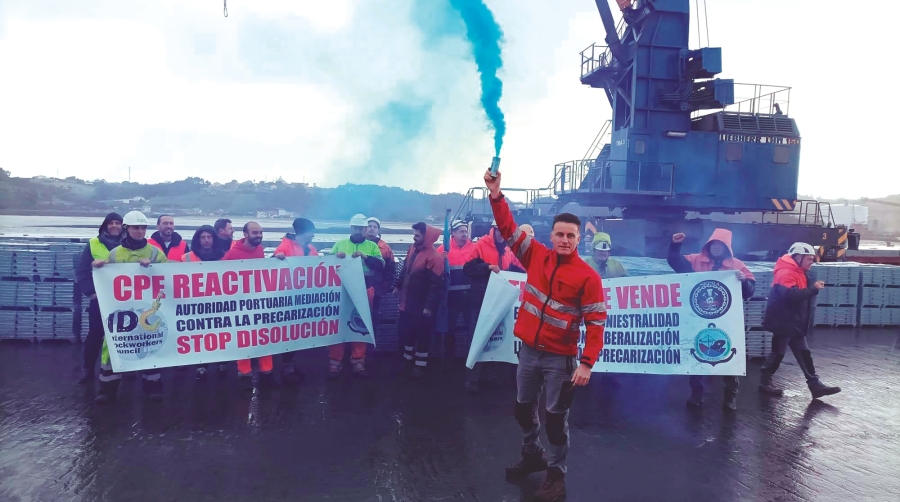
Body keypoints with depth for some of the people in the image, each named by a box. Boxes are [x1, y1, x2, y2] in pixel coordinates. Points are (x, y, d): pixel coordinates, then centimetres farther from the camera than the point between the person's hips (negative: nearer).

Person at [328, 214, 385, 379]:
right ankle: (335, 364, 8)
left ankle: (358, 363, 16)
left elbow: (381, 265, -4)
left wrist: (365, 256, -19)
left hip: (364, 291, 1)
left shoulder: (372, 246, 8)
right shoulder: (340, 244, 9)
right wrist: (336, 256, -16)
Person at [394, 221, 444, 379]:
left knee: (422, 336, 6)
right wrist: (398, 286, 23)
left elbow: (436, 285, -22)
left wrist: (429, 306, -23)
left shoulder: (434, 257, -21)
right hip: (407, 302, 8)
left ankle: (420, 366, 20)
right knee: (405, 332, 18)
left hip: (422, 306, -8)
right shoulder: (413, 249, 4)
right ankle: (408, 359, 37)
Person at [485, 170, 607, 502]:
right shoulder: (537, 256, -2)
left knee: (556, 417, 6)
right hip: (529, 350, 5)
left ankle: (557, 475, 24)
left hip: (560, 358, -5)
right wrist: (496, 195, -11)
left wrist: (587, 364, -18)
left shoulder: (588, 277, -13)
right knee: (523, 408, 19)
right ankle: (532, 456, 42)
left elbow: (596, 323, -13)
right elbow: (509, 230, 1)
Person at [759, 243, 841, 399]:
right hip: (783, 323, -10)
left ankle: (815, 385, 15)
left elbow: (801, 294, 16)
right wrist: (813, 289, -29)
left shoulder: (799, 273, 14)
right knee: (778, 353, 1)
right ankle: (765, 381, 15)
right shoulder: (785, 273, -20)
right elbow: (791, 295, -33)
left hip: (795, 323, 10)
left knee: (804, 353, 11)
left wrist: (813, 289, -1)